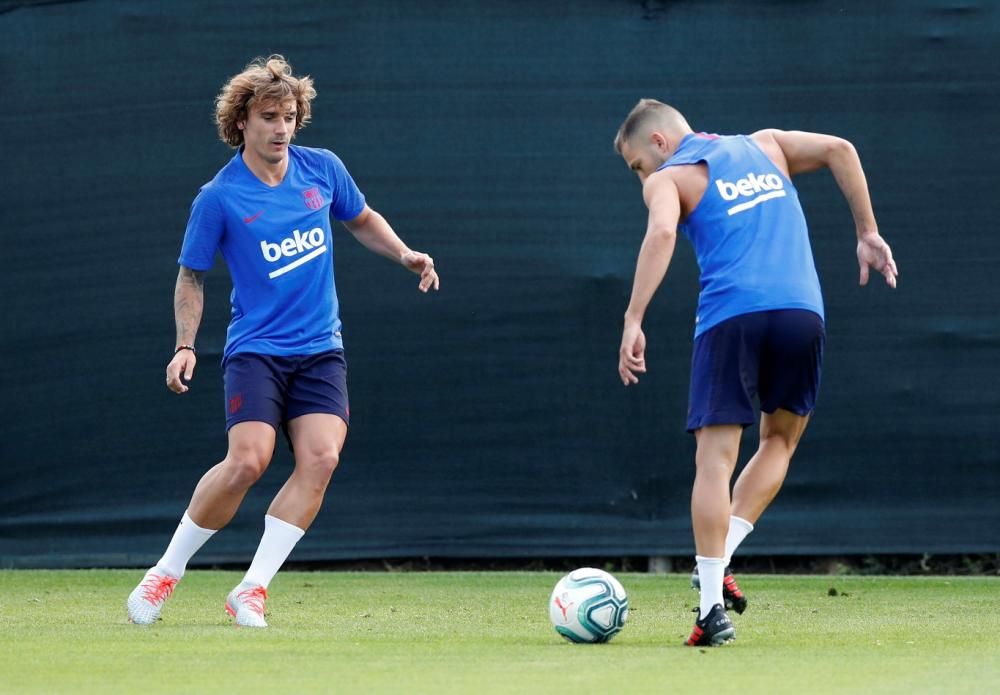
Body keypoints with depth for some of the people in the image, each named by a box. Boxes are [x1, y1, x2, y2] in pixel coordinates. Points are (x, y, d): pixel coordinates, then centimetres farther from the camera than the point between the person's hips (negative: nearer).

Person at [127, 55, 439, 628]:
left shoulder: (323, 169, 4)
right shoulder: (219, 198, -5)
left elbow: (362, 219, 23)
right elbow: (192, 278, 4)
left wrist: (404, 254, 6)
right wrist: (186, 345, -8)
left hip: (321, 349, 4)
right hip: (256, 349, -4)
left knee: (321, 457, -18)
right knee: (248, 460, -22)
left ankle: (252, 590, -12)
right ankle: (166, 572, -2)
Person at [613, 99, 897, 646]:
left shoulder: (669, 179, 9)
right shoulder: (765, 147, 24)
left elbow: (662, 233, -11)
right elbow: (838, 149, 12)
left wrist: (633, 322, -16)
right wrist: (867, 234, 15)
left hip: (729, 318, -4)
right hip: (801, 311, 4)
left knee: (715, 458, -1)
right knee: (780, 439, 21)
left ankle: (713, 606, -9)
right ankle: (718, 561, 5)